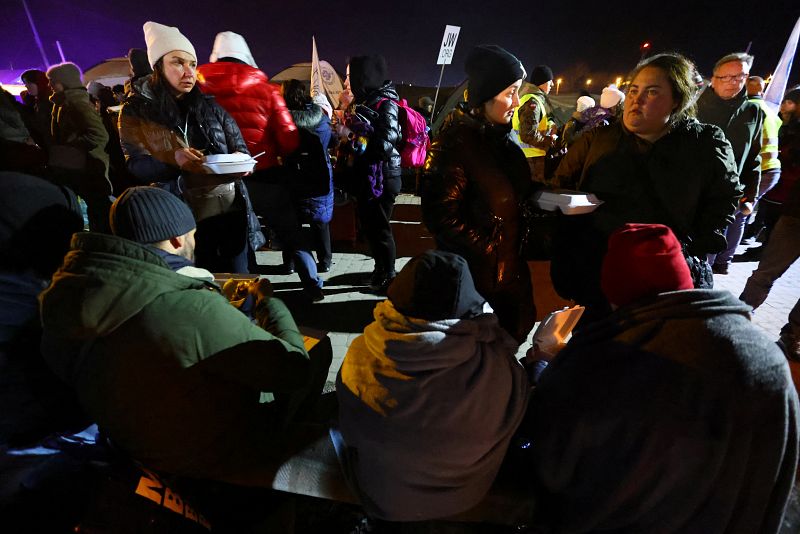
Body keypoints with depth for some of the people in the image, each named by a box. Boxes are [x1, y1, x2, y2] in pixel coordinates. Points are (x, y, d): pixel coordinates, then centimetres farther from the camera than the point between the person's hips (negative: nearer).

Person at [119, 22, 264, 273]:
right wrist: (174, 160, -23)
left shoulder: (209, 104, 9)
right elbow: (136, 165, -4)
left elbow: (239, 147, 11)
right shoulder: (137, 110, 2)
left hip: (231, 209, 2)